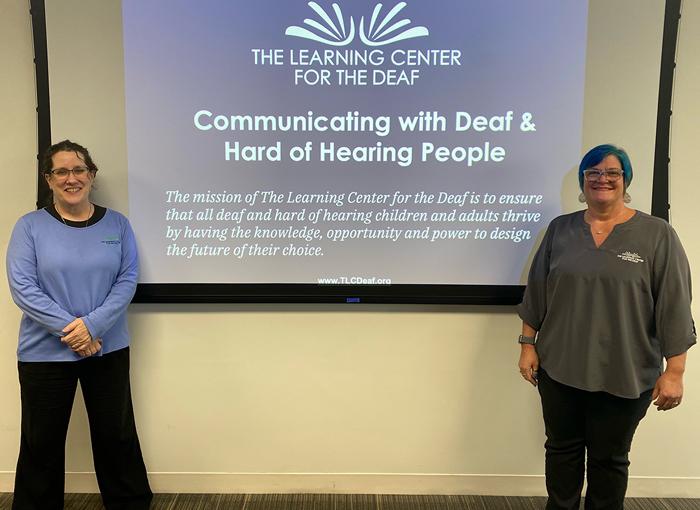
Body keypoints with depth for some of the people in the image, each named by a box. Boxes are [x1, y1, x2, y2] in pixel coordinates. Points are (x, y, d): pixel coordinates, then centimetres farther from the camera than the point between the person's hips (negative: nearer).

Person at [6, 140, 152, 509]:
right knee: (42, 441, 12)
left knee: (117, 434, 10)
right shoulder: (30, 226, -2)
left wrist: (92, 325, -16)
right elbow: (22, 287, -9)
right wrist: (68, 328, -17)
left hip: (107, 349, 1)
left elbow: (127, 280, -4)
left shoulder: (117, 223, 2)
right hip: (45, 353, -1)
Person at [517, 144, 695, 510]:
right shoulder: (560, 229, 4)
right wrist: (528, 344, 4)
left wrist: (674, 371, -9)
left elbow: (674, 310, -6)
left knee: (609, 458, 13)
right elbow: (536, 293, 6)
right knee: (562, 449, 15)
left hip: (624, 377, -2)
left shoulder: (657, 235, -5)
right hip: (559, 368, 3)